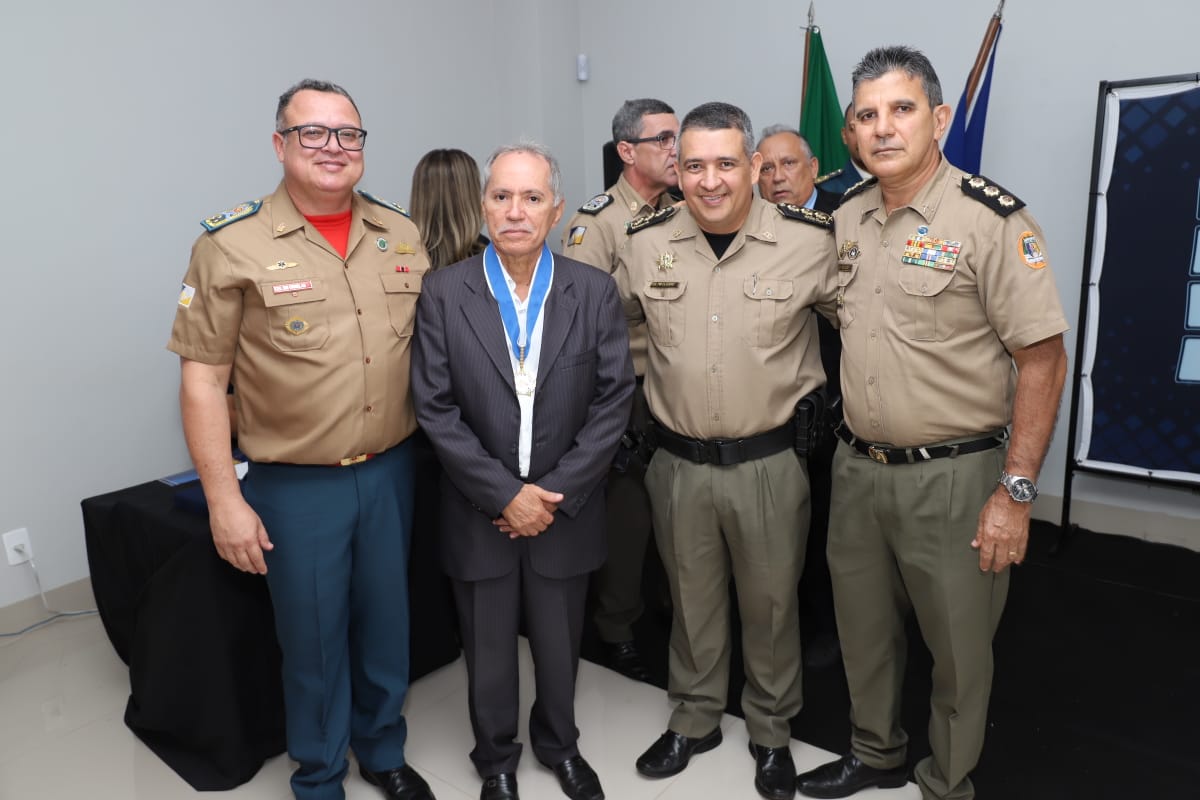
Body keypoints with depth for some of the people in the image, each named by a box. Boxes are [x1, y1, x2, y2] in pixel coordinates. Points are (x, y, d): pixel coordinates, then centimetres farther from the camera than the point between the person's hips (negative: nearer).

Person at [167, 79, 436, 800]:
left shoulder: (402, 235, 3)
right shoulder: (232, 245, -9)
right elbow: (203, 378, -8)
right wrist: (224, 499, -11)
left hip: (391, 471, 4)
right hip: (296, 487, -3)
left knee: (387, 623, 18)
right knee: (314, 640, 12)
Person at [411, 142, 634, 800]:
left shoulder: (595, 291, -5)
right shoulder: (443, 293, -7)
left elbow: (613, 402, -7)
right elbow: (436, 410, -9)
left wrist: (555, 495, -12)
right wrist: (506, 494, -14)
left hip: (565, 511, 1)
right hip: (481, 515, 0)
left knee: (560, 647, 18)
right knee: (487, 652, 16)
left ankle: (559, 745, 46)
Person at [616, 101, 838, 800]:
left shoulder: (810, 241, -11)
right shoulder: (644, 244, -3)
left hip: (770, 461, -2)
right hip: (678, 462, 2)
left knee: (771, 603, 15)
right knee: (691, 597, 18)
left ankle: (772, 732, 39)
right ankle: (695, 720, 41)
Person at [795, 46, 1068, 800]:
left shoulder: (992, 220, -13)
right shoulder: (847, 217, 5)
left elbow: (1043, 360, -14)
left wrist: (1015, 491, -16)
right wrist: (851, 439, 9)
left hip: (952, 475, -5)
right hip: (857, 468, 6)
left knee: (959, 649, 12)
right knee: (863, 630, 20)